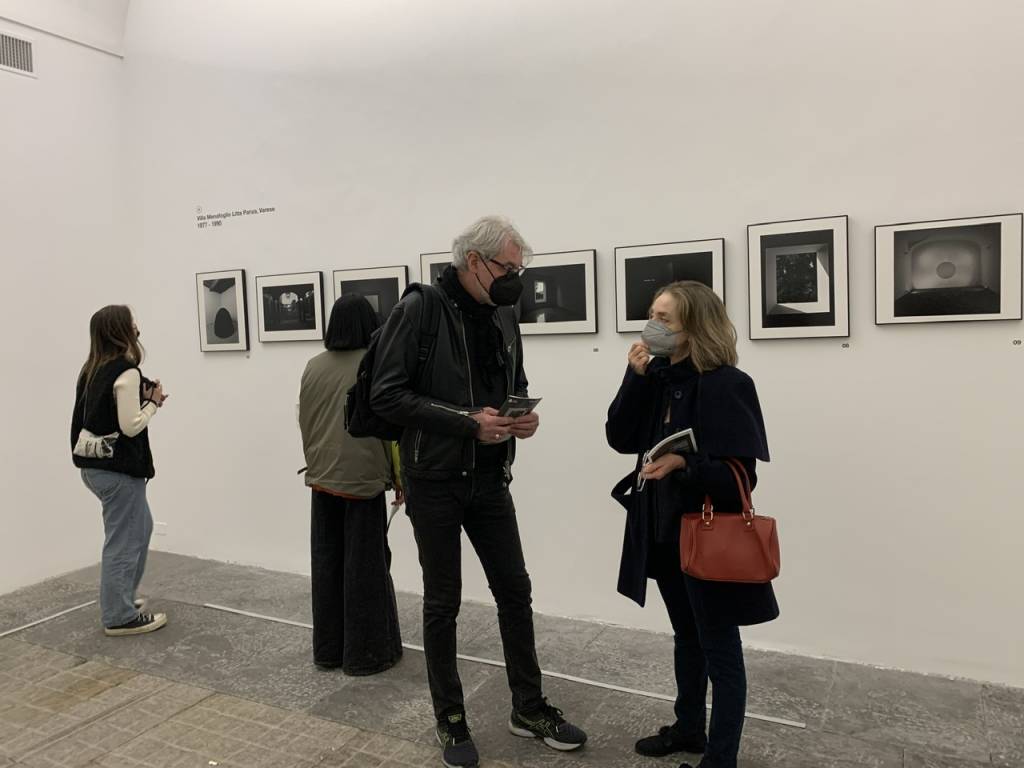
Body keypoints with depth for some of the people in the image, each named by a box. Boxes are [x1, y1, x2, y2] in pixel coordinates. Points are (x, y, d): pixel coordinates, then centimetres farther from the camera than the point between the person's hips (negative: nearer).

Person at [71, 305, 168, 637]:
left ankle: (122, 596, 33)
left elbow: (107, 413, 14)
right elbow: (130, 426, -21)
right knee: (123, 541, 2)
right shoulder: (127, 372, -18)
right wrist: (153, 402, -6)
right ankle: (120, 616, 13)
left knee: (141, 526, 23)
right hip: (118, 468, -10)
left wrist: (143, 399, 7)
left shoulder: (93, 369, 9)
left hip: (95, 465, 10)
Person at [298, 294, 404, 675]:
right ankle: (365, 652, 14)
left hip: (322, 480, 5)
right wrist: (400, 477, 0)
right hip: (363, 479, -5)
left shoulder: (313, 367, 2)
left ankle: (328, 649, 25)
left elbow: (305, 423, 11)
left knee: (326, 564, 14)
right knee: (364, 566, 5)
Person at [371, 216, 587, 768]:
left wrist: (524, 415, -6)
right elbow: (387, 395, -18)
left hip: (489, 479, 6)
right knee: (442, 602, 8)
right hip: (435, 481, -6)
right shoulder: (419, 310, -13)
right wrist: (467, 421, -24)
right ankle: (450, 721, 27)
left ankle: (529, 708, 30)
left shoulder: (503, 317, 6)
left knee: (514, 590, 12)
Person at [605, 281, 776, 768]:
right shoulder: (659, 377, 4)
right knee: (686, 637, 24)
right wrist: (635, 379, -12)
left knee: (719, 650, 8)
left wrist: (685, 464, -35)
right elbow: (620, 438, -3)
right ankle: (689, 727, 42)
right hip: (664, 530, 8)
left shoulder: (726, 384, -18)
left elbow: (739, 475, -19)